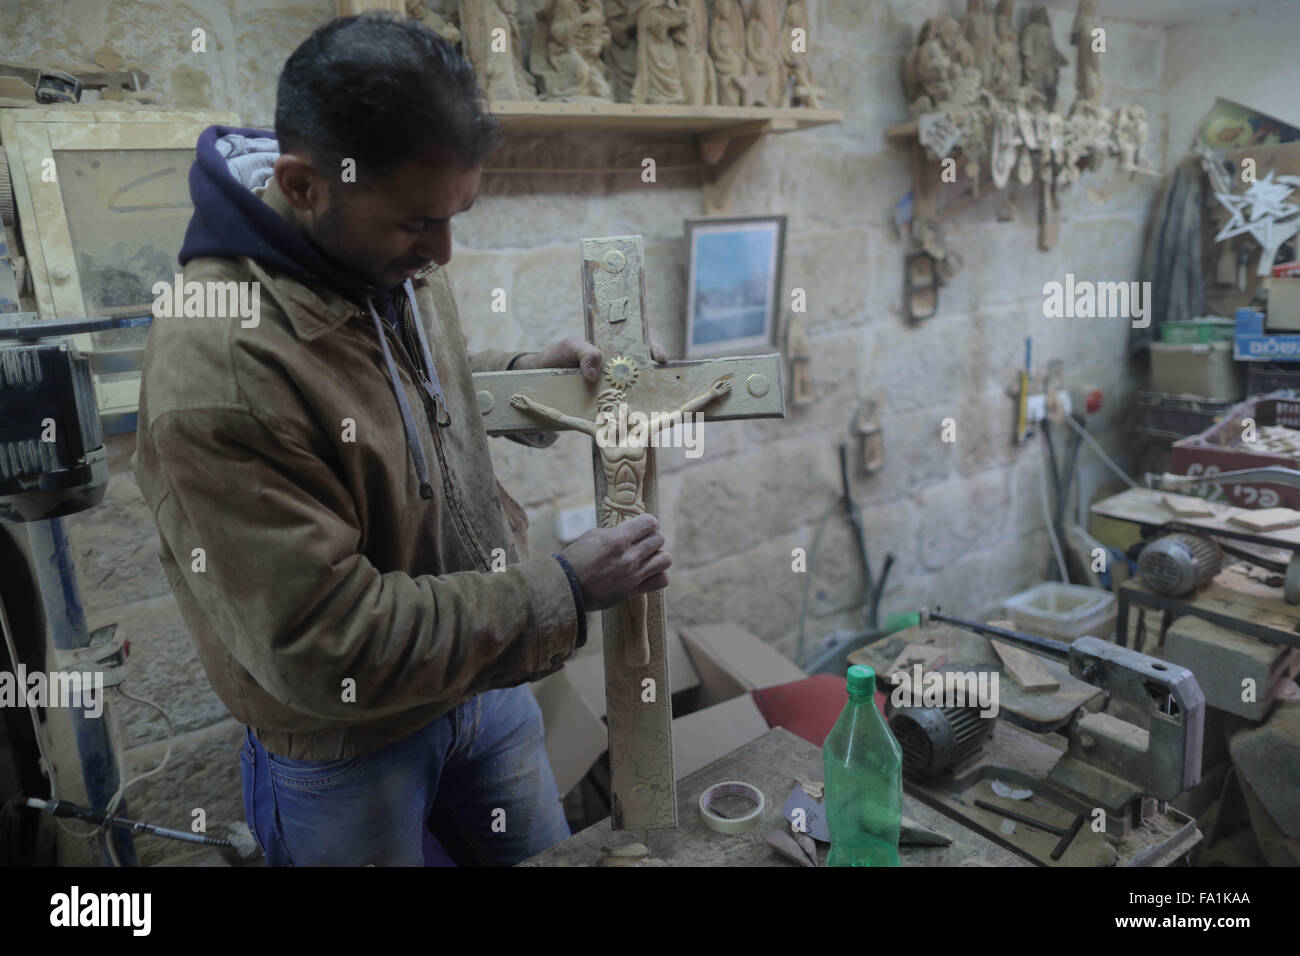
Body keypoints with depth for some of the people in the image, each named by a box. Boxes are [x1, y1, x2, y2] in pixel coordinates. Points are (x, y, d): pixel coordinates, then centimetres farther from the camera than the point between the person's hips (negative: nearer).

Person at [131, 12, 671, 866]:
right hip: (343, 745, -6)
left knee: (549, 861, 25)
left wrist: (531, 370, -5)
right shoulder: (215, 370, -33)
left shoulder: (397, 261, -7)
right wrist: (561, 593, -27)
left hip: (483, 678, 7)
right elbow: (324, 644, -30)